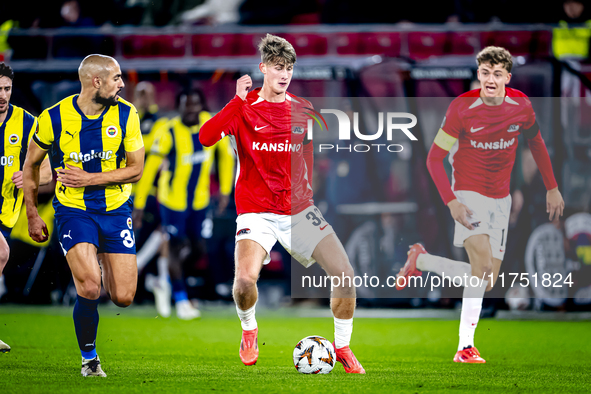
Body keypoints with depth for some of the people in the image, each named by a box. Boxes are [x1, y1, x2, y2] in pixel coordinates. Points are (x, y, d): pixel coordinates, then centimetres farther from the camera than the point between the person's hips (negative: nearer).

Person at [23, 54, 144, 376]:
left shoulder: (125, 114, -6)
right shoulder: (54, 118, -11)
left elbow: (136, 169, -4)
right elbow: (31, 165, 5)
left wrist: (89, 178, -15)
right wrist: (32, 215, 7)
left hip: (115, 210, 2)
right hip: (73, 209, -2)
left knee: (123, 297, -3)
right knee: (89, 290, -21)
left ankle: (102, 267, 33)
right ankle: (88, 358, 4)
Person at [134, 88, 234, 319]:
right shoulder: (168, 133, -20)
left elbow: (226, 154, 8)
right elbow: (150, 167, -14)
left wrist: (225, 190, 8)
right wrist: (139, 202, -12)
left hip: (200, 201, 5)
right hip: (173, 199, -5)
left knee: (198, 246, 9)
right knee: (175, 247, -2)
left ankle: (166, 282, 31)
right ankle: (181, 300, 12)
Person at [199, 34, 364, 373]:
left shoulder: (303, 110, 5)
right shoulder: (244, 108, -4)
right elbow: (206, 138, -20)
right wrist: (238, 100, -25)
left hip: (299, 209, 3)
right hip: (257, 211, -3)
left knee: (346, 274, -11)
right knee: (245, 278, -27)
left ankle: (343, 347, 12)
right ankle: (249, 329, 7)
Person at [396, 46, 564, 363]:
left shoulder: (521, 105, -6)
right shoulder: (462, 108, -16)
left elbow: (536, 142, 15)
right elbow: (434, 158, -10)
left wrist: (552, 188, 13)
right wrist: (451, 202, -21)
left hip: (500, 198, 5)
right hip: (468, 193, -5)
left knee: (487, 280, 5)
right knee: (482, 263, -25)